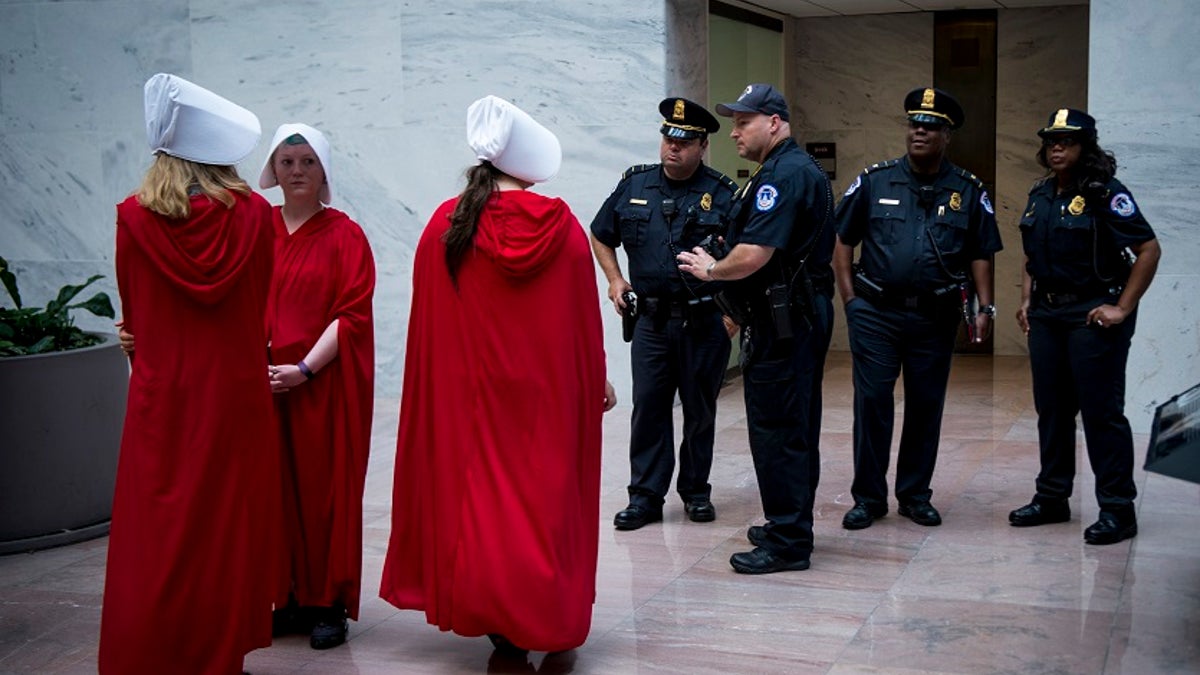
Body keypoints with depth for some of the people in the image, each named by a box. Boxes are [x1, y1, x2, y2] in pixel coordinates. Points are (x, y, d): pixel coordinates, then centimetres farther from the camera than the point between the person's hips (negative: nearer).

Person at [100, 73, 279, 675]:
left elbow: (132, 312, 6)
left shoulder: (133, 217, -6)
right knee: (226, 534, 9)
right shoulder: (254, 214, -6)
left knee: (156, 538, 6)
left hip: (161, 398, 0)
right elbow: (259, 307, 5)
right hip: (236, 395, 0)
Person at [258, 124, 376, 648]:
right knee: (279, 488, 4)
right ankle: (291, 598, 15)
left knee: (327, 489, 2)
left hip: (327, 383, -3)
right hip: (266, 381, 3)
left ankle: (329, 604, 11)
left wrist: (305, 368, -15)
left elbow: (352, 314, -7)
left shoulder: (344, 235, -1)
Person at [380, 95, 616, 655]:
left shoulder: (446, 225, -4)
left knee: (483, 488, 10)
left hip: (469, 390, 1)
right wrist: (597, 380, 11)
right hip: (548, 390, -1)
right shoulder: (562, 226, -7)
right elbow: (585, 317, -1)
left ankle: (499, 617, 12)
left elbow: (426, 320, 1)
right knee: (546, 492, 10)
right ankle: (550, 617, 17)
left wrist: (442, 380, 13)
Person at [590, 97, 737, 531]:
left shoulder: (722, 194, -3)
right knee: (648, 407, 2)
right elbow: (601, 236, 20)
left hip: (704, 322, -2)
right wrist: (615, 279, 8)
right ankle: (645, 495, 10)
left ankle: (696, 491, 22)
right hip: (650, 319, 2)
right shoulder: (633, 185, 6)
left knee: (700, 409, 9)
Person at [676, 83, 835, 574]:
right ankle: (791, 527, 27)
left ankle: (787, 543, -1)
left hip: (781, 322, -11)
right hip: (804, 313, 11)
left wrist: (710, 270, -6)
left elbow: (753, 254, -26)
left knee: (776, 431, -6)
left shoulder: (782, 175, -17)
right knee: (796, 428, 16)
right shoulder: (804, 169, 17)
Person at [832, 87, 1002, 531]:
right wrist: (849, 297, -1)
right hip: (875, 312, -1)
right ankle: (868, 497, 10)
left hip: (936, 316, 1)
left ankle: (915, 494, 21)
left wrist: (985, 307, -2)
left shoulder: (968, 191, 5)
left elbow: (981, 255, 7)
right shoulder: (874, 181, 3)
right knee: (871, 403, 0)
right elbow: (843, 239, 6)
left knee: (926, 406, 8)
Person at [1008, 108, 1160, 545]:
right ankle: (1052, 498, 25)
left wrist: (1123, 309, -16)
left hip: (1092, 316, -7)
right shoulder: (1040, 195, 11)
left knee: (1102, 412, -4)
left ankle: (1117, 510, 4)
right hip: (1047, 315, 7)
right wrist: (1026, 299, 12)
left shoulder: (1105, 195, -11)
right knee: (1051, 409, 13)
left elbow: (1149, 250, -15)